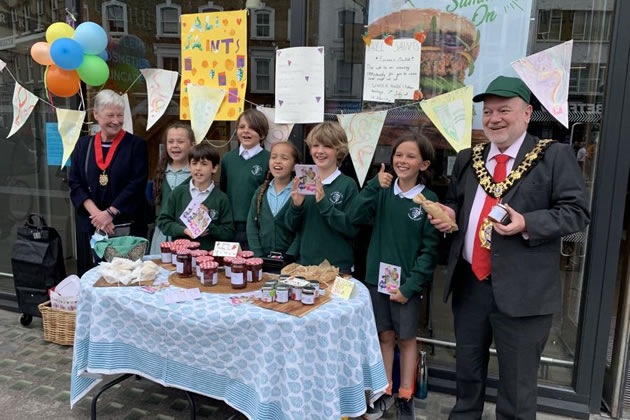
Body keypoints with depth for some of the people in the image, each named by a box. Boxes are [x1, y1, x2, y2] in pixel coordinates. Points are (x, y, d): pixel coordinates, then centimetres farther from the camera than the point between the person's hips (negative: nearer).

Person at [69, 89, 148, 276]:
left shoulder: (136, 145, -1)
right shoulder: (83, 145, 8)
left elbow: (137, 185, -8)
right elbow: (75, 183, 4)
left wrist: (110, 213, -14)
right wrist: (95, 212, -11)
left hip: (127, 225, -3)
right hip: (90, 225, 3)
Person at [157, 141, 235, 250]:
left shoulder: (221, 198, 3)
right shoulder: (178, 192, 9)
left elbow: (229, 233, 3)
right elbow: (163, 221, 8)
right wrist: (184, 230, -6)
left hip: (209, 253, -1)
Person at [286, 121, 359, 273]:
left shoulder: (348, 185, -9)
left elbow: (352, 228, -15)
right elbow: (292, 226, 5)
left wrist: (324, 204, -23)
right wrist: (296, 206, -14)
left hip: (337, 267, -3)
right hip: (304, 262, 4)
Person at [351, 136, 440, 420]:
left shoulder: (429, 201, -8)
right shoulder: (382, 192, 1)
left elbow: (430, 249, -9)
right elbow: (356, 218, -13)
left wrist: (410, 285, -15)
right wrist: (374, 186, -20)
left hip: (408, 282, -3)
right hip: (377, 278, 3)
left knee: (406, 338, 11)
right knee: (385, 336, 14)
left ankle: (405, 397, 26)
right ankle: (385, 392, 29)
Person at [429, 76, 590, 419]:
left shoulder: (555, 156, -5)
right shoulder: (468, 158, 11)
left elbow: (576, 211, -9)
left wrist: (527, 224, -23)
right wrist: (449, 214, -1)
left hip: (522, 290, -5)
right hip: (468, 282, 5)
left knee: (517, 384, 9)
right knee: (467, 368, 22)